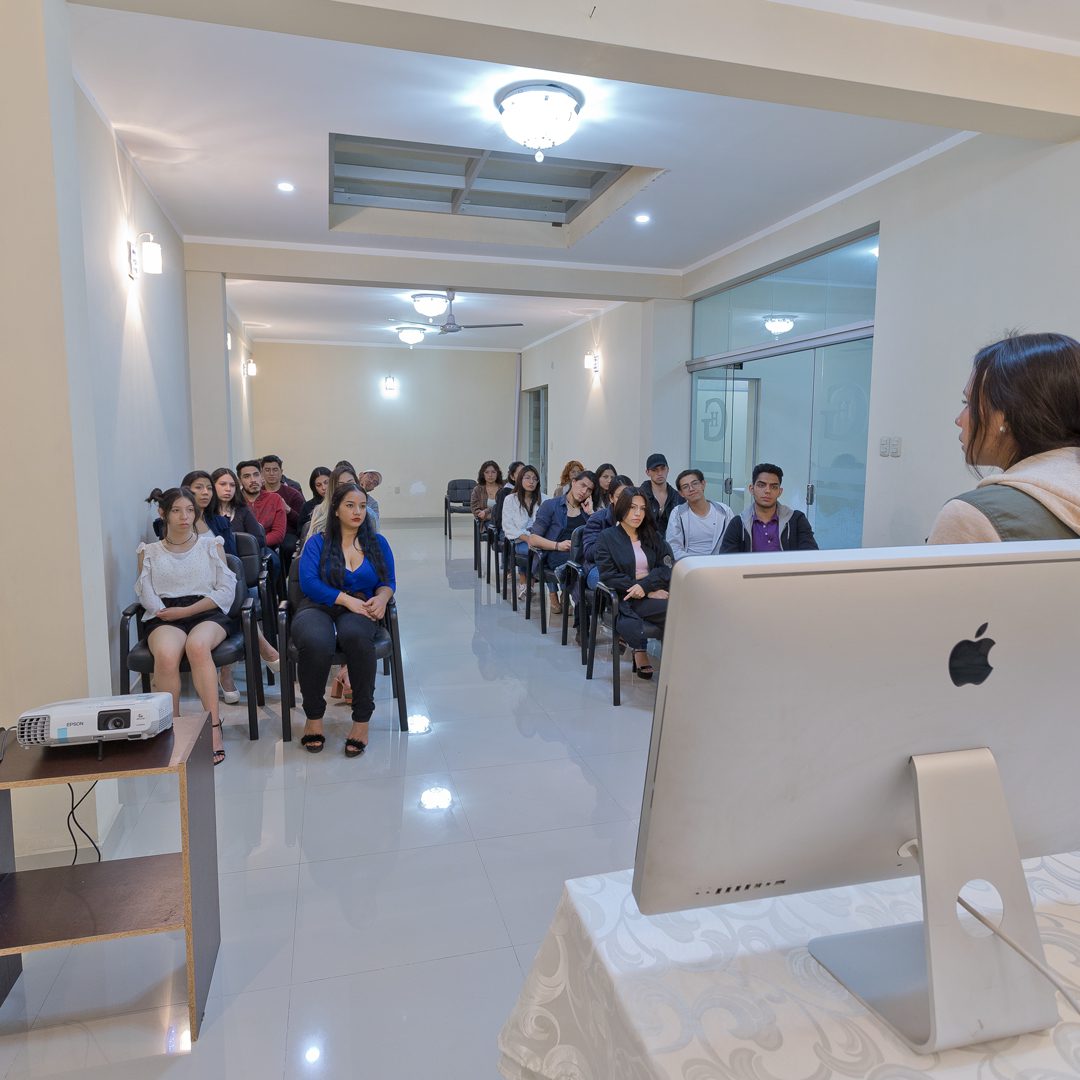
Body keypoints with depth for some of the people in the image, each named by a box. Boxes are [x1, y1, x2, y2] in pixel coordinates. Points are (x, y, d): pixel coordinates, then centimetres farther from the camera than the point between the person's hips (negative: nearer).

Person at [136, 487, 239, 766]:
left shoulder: (212, 544, 15)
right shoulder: (149, 552, 20)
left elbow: (226, 590, 5)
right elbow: (146, 595, 8)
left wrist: (186, 611, -6)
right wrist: (166, 612, -11)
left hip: (208, 613, -1)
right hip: (165, 618, 1)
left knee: (197, 645, -37)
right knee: (166, 654, -35)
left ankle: (214, 727, -35)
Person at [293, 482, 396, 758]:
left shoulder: (377, 543, 18)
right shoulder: (317, 543, 11)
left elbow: (388, 582, 13)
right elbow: (309, 582, -3)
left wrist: (381, 598, -12)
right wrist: (347, 599, -15)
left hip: (360, 610, 1)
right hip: (318, 608, -1)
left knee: (355, 634, -39)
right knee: (315, 642, -39)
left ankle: (362, 719, -25)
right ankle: (313, 717, -13)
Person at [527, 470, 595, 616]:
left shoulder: (587, 509, 23)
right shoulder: (550, 505, 11)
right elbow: (532, 538, 2)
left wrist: (590, 513, 5)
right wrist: (557, 545, -12)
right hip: (556, 554, -3)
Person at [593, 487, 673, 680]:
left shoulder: (653, 536, 20)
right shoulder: (606, 538, 7)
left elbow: (667, 567, 6)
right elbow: (608, 576, -4)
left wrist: (645, 585, -14)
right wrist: (649, 592, -11)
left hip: (655, 595, 3)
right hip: (625, 600, -3)